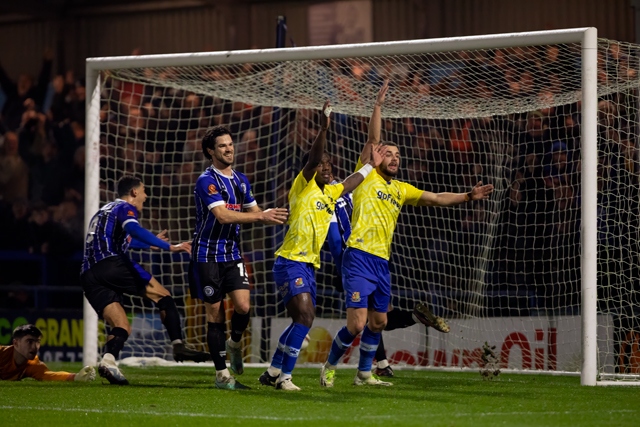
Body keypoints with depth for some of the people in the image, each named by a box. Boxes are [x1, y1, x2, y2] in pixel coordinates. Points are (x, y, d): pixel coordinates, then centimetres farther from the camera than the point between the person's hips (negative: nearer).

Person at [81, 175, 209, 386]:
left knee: (122, 327, 5)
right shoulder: (125, 208, 6)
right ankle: (178, 346, -12)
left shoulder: (104, 211, 33)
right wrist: (169, 247, -22)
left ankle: (108, 359, -23)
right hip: (111, 264, -8)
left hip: (89, 275, 8)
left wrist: (149, 244, 65)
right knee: (162, 296, 1)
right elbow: (134, 230, -18)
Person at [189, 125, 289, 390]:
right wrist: (261, 216, -25)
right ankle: (221, 373, 7)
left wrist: (277, 217, -4)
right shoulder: (207, 181, -13)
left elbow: (254, 212, 18)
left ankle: (234, 343, 18)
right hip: (208, 256, -5)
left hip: (232, 254, 5)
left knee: (243, 306, -13)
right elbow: (223, 215, -24)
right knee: (215, 314, -1)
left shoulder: (241, 180, 11)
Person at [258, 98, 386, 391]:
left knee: (302, 321, 11)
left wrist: (370, 166, 44)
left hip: (309, 265, 9)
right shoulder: (303, 186, -4)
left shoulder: (330, 192, 17)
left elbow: (350, 184, 37)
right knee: (305, 315, -20)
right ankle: (284, 377, -18)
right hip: (290, 261, -9)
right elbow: (313, 158, -20)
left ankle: (273, 373, 21)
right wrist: (323, 128, -31)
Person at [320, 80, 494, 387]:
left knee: (378, 321, 13)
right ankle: (329, 367, 8)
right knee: (356, 324, -12)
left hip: (382, 262, 7)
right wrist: (379, 105, -11)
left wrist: (468, 196, 11)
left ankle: (364, 373, 28)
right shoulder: (367, 177, 1)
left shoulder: (401, 189, 17)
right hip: (359, 258, -7)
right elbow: (373, 140, -8)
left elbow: (436, 199, 19)